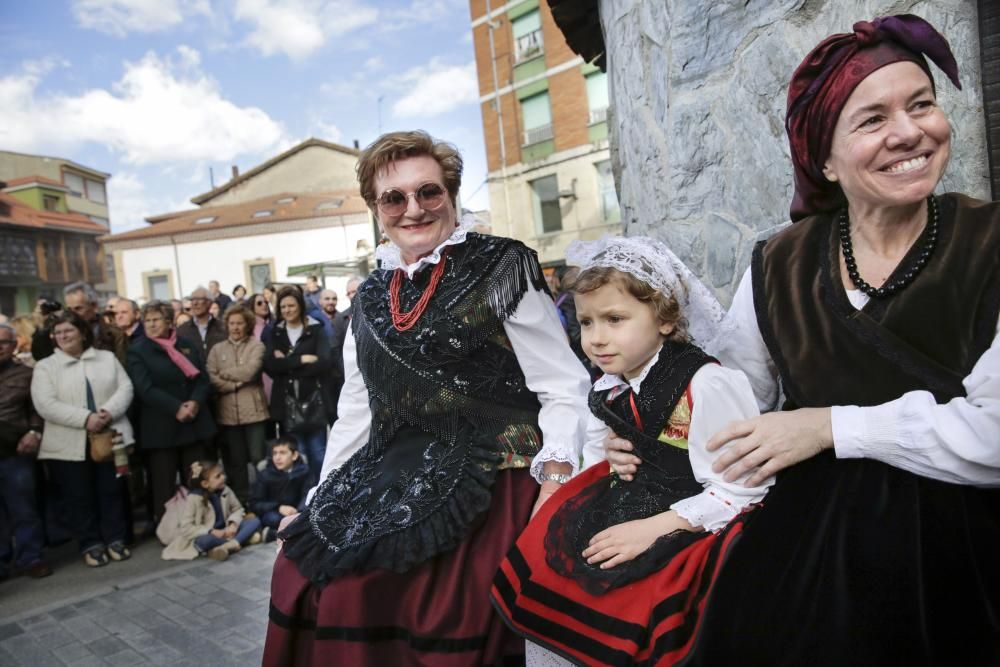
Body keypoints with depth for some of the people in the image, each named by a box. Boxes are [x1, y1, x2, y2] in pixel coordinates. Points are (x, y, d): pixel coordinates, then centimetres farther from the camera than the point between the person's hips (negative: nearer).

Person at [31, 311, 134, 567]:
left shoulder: (107, 358, 10)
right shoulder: (45, 366, 2)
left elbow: (125, 388, 1)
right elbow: (46, 405, -10)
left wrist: (109, 412, -18)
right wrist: (85, 418, -19)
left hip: (110, 437, 1)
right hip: (69, 445, -1)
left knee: (112, 491, 7)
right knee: (80, 497, 5)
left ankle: (115, 539, 18)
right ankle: (91, 545, 16)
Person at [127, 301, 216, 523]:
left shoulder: (189, 345, 11)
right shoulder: (138, 351, 0)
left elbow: (203, 379, 7)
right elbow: (145, 388, -11)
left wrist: (195, 402, -13)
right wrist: (176, 408, -19)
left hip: (195, 424, 4)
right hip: (160, 428, -4)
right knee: (163, 486, 1)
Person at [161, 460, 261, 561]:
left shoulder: (225, 491, -3)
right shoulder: (193, 499, -15)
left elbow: (238, 509, 7)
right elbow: (185, 528, -19)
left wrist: (233, 524, -15)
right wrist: (211, 532, -26)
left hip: (226, 531, 5)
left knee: (255, 521, -14)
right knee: (203, 540, -40)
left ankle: (231, 544, -37)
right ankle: (244, 538, -28)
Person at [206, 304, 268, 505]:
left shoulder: (256, 345, 2)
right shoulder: (217, 349, 11)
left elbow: (250, 372, -13)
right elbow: (211, 378, -2)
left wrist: (225, 374, -1)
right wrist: (236, 384, -11)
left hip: (253, 410, -3)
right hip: (228, 412, 3)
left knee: (258, 458, -1)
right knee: (235, 461, 10)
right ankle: (241, 502, 20)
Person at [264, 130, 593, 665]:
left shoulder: (501, 269, -3)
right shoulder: (370, 299, 12)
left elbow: (563, 388, -6)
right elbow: (356, 414, 18)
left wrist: (554, 483, -19)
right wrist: (320, 505, 15)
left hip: (487, 479, -5)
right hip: (391, 479, 6)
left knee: (441, 623, -20)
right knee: (305, 575, -5)